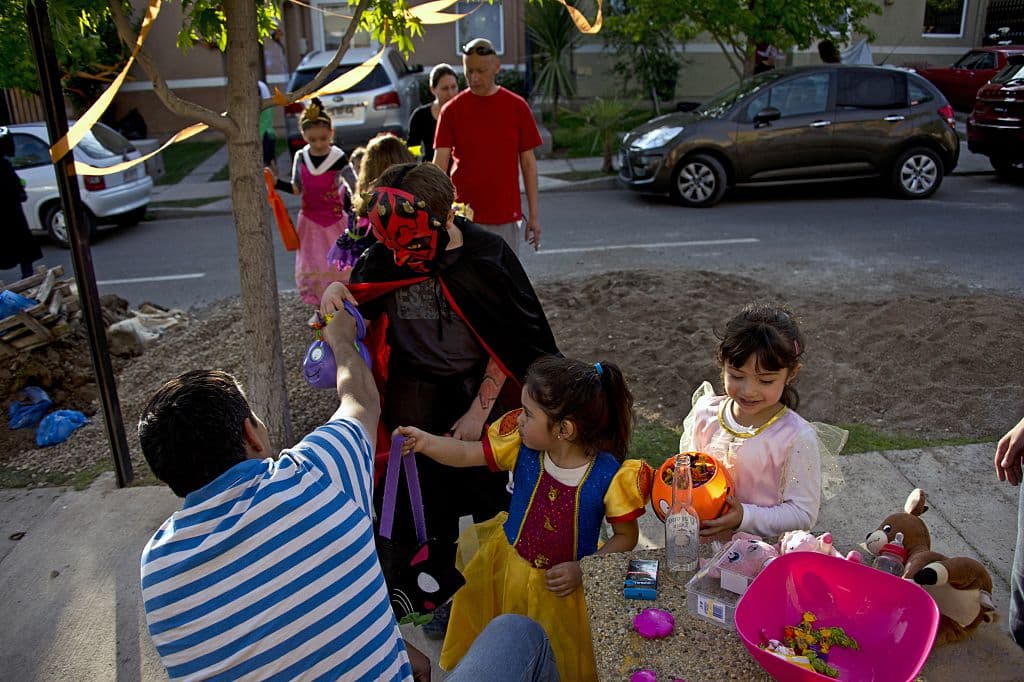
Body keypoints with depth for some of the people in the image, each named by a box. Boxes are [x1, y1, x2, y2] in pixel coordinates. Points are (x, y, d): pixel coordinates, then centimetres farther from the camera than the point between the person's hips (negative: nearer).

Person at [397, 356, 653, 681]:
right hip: (506, 568, 3)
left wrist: (583, 570, -20)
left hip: (562, 585, -3)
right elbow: (467, 454, -6)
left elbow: (626, 536, -11)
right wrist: (426, 441, -21)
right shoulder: (522, 447, -16)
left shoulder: (609, 477, -25)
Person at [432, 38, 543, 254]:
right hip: (463, 216, 0)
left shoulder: (517, 107, 2)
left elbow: (528, 162, 5)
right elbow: (439, 163, -4)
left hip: (506, 217, 1)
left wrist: (533, 214, 2)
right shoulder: (451, 110, 0)